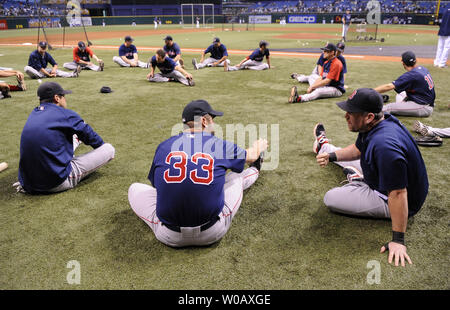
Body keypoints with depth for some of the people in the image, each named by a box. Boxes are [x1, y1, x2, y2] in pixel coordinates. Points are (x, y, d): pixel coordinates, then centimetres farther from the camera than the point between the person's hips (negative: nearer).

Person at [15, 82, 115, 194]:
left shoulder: (33, 115, 12)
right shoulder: (64, 114, -8)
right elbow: (88, 134, 3)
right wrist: (102, 146, 23)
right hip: (58, 184, -8)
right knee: (109, 149, -2)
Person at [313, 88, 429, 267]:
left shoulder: (384, 145, -41)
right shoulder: (373, 124, -10)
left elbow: (398, 194, -38)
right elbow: (357, 150, 10)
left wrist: (398, 240, -34)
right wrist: (332, 156, -4)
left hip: (397, 203, -9)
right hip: (384, 176, 9)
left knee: (330, 198, -12)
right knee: (346, 156, 24)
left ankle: (357, 180, 13)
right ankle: (323, 146, 54)